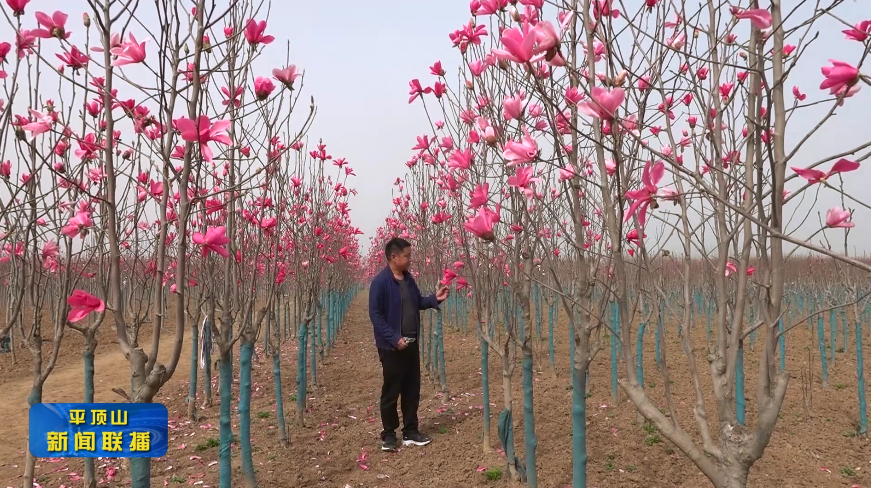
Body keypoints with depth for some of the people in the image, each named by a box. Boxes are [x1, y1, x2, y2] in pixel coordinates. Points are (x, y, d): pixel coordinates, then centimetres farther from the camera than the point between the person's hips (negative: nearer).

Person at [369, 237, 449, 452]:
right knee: (391, 392, 4)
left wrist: (434, 299, 0)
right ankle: (388, 435, 19)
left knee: (412, 390, 13)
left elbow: (417, 303, 18)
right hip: (391, 346, -7)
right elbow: (375, 315, -18)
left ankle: (410, 432, 25)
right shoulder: (380, 282, -17)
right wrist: (394, 338, -22)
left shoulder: (408, 278, 7)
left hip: (411, 344, 8)